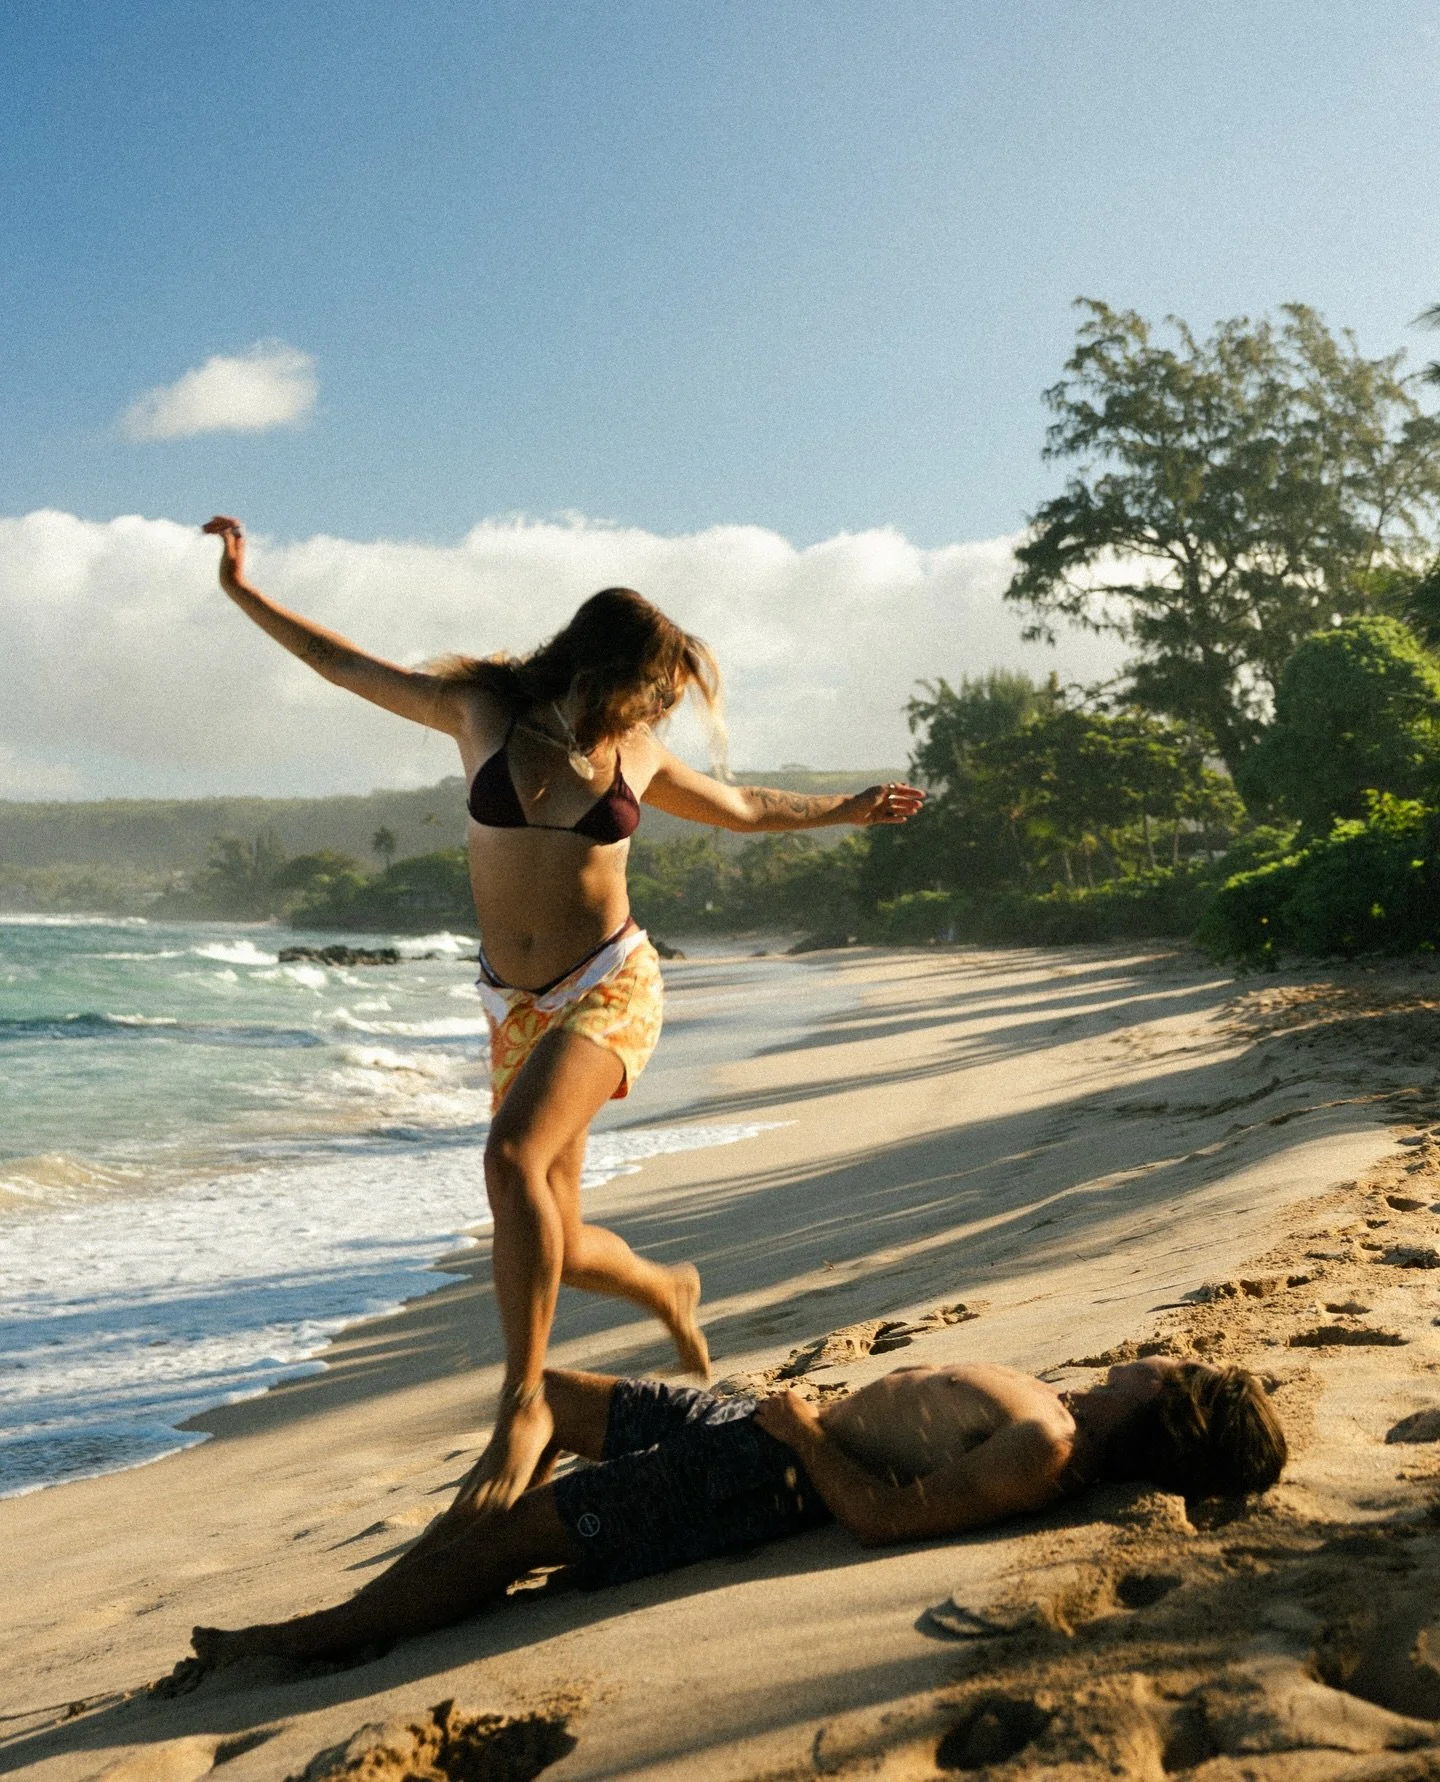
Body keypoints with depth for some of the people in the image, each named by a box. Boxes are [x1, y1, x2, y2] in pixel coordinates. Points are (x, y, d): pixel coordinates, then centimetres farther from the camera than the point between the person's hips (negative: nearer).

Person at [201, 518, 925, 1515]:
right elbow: (342, 663, 10)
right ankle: (667, 1290, 38)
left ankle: (523, 1402, -19)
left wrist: (846, 810, 28)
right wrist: (241, 588, 12)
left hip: (611, 990, -2)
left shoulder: (635, 752, 3)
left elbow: (744, 809, 21)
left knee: (514, 1160, -29)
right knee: (553, 1247, 5)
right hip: (519, 1007, 3)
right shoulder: (482, 708, 0)